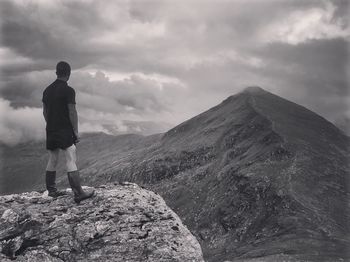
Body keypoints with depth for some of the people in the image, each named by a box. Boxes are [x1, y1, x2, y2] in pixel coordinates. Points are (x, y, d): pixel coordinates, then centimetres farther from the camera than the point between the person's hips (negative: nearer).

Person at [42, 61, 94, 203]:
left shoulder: (47, 90, 10)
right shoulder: (68, 90, -11)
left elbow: (45, 112, 14)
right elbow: (72, 113, -14)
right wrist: (76, 132, -9)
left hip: (50, 131, 7)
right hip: (65, 131, -7)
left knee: (52, 161, 15)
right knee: (71, 162, -8)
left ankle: (51, 191, 23)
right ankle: (78, 193, -10)